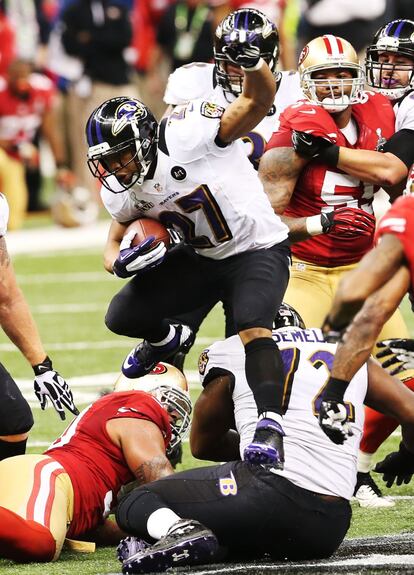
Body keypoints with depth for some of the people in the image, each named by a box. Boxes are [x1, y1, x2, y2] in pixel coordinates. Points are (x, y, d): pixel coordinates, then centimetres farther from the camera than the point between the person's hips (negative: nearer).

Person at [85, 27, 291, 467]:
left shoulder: (187, 136, -27)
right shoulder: (126, 192, -5)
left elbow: (257, 101, -35)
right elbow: (114, 243, 10)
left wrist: (252, 63, -57)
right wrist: (121, 260, -16)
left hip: (258, 249, -7)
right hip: (204, 260, 7)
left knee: (252, 327, -33)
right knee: (122, 316, -3)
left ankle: (270, 429, -35)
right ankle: (167, 339, 31)